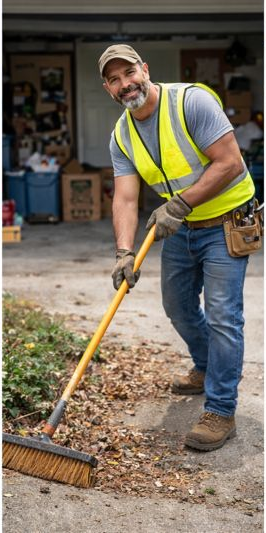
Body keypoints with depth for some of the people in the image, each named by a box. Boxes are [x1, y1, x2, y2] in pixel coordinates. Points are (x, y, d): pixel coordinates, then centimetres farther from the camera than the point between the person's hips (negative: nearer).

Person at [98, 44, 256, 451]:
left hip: (225, 225, -7)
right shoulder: (121, 136, -3)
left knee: (222, 316, -10)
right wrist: (125, 253, -27)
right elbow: (125, 199, -12)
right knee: (178, 307, 19)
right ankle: (207, 369, 44)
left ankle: (221, 413, -1)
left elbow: (229, 163, -25)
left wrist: (179, 204, -28)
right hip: (178, 228, 7)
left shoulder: (192, 101, -21)